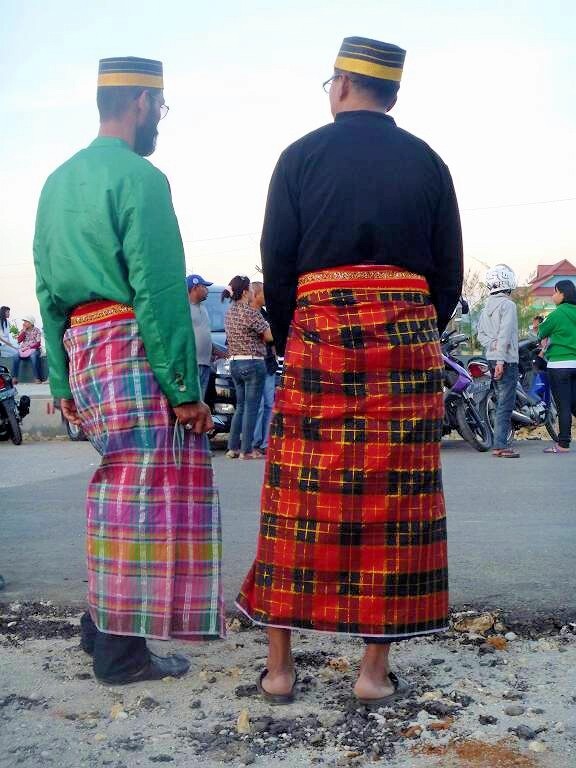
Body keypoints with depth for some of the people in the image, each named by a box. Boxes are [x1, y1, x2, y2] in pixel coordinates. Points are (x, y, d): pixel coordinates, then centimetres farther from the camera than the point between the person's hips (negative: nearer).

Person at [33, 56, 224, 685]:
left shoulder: (57, 182, 17)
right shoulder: (139, 177, -9)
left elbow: (47, 289, 16)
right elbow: (159, 289, -16)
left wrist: (62, 381, 18)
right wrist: (185, 388, -14)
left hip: (80, 349, 8)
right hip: (135, 349, -8)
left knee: (123, 487, 16)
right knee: (144, 493, -2)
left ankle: (102, 623, 22)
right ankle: (120, 649, 4)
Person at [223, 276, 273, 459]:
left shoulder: (229, 313, 11)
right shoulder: (250, 312, -14)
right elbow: (269, 336, -11)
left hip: (234, 363, 8)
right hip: (252, 363, -8)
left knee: (240, 406, 16)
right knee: (251, 407, -2)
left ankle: (233, 447, 16)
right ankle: (246, 450, -1)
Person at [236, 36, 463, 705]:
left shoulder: (301, 157, 6)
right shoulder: (427, 162, 11)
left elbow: (276, 262, 0)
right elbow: (450, 269, 8)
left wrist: (288, 343, 11)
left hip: (318, 329, -1)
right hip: (408, 334, 1)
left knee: (300, 497, 3)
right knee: (395, 498, 3)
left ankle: (279, 665, 9)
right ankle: (376, 668, 7)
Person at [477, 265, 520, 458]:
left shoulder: (486, 307, 15)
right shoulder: (508, 305, -11)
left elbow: (481, 334, 14)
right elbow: (505, 334, -17)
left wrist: (492, 346, 5)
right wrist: (501, 360, -20)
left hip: (492, 358, 8)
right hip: (507, 359, -8)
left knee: (501, 401, 15)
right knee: (506, 403, -7)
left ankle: (499, 443, 17)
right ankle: (500, 445, -9)